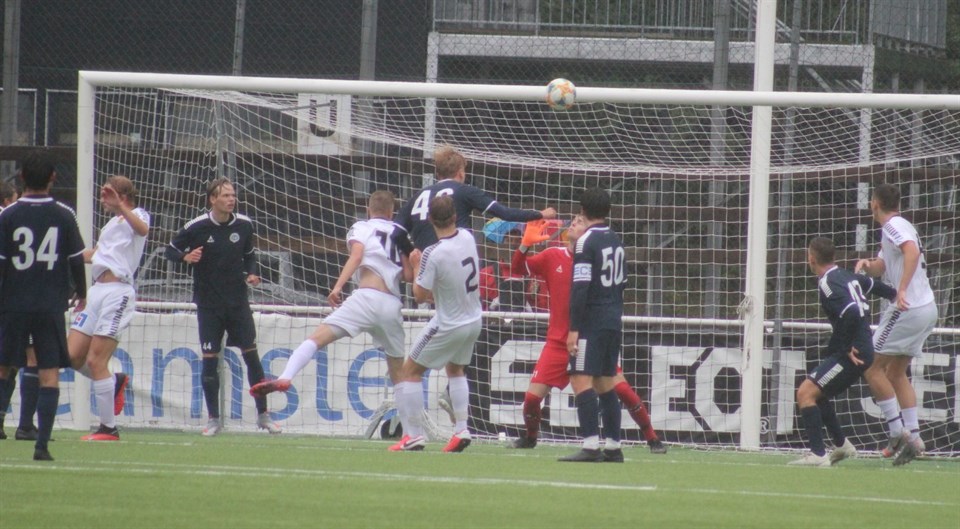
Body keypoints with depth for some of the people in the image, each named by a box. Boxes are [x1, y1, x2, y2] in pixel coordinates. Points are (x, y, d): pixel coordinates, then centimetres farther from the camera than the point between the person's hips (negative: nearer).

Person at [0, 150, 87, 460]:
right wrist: (80, 292, 20)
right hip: (51, 306, 0)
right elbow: (76, 259, 4)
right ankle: (42, 444, -6)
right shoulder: (64, 216, -2)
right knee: (49, 374, 0)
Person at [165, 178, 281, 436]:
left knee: (251, 354, 1)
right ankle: (214, 419, 7)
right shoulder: (196, 227, -10)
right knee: (210, 359, -3)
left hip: (238, 303, 2)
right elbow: (171, 250, -1)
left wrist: (252, 273, -2)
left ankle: (263, 415, 10)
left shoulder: (244, 225, 0)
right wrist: (185, 257, -21)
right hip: (209, 305, -2)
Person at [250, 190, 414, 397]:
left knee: (317, 338, -13)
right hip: (392, 305, 4)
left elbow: (356, 256, -7)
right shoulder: (399, 234, 22)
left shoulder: (360, 228, 12)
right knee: (399, 375, 16)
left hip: (368, 297, -4)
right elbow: (409, 275, 19)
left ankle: (284, 378, -34)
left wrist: (338, 286, -15)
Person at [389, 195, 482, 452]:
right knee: (456, 369, 29)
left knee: (409, 372, 6)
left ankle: (413, 435, 0)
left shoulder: (433, 254, -27)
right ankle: (461, 430, 18)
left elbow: (420, 296, -17)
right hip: (474, 320, 7)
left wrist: (416, 265, -4)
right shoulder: (467, 237, -6)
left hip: (449, 324, -7)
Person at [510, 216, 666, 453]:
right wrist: (526, 243, -16)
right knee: (533, 395, -4)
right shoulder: (553, 256, 1)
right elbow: (519, 266, 0)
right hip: (559, 342, 2)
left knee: (620, 387, -11)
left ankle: (652, 439, 3)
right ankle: (529, 437, 26)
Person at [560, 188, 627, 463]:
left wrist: (574, 328, -18)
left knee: (583, 380, -10)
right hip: (614, 322, 8)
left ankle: (591, 445, -19)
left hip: (592, 323, -8)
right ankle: (613, 446, 13)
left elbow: (580, 287, -17)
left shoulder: (586, 242, -11)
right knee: (606, 383, 13)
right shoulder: (616, 241, 14)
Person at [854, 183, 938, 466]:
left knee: (872, 368, -5)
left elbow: (912, 251, -29)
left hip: (907, 308, -10)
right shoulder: (901, 226, 21)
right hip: (926, 308, 10)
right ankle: (913, 436, 11)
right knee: (896, 373, 17)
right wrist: (866, 264, 2)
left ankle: (898, 433, -11)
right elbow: (880, 267, 24)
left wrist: (902, 290, -36)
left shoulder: (893, 226, -10)